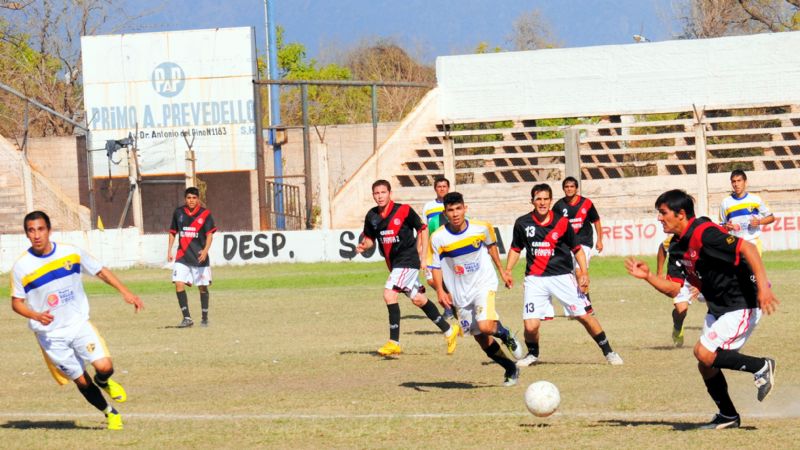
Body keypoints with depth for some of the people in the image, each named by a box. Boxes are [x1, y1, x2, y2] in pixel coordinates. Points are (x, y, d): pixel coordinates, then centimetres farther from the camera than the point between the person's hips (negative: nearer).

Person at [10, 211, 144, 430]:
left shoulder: (71, 253, -6)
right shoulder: (21, 267, -10)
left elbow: (101, 272, 5)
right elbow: (16, 302, -3)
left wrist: (125, 292, -6)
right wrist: (36, 316, -22)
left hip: (79, 324, 1)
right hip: (51, 335, -1)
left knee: (104, 366, -18)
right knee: (82, 381, 1)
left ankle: (104, 382, 19)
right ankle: (110, 413, 26)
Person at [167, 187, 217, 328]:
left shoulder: (205, 214, -3)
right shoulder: (178, 213, 6)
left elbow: (209, 234, -8)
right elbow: (173, 232, 16)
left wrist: (206, 250, -24)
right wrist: (169, 250, 9)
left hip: (200, 256, -2)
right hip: (182, 257, 2)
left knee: (203, 287, 5)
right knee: (179, 285, -13)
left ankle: (205, 318, 20)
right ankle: (187, 318, -9)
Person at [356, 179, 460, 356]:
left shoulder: (404, 211, -12)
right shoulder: (372, 216, 3)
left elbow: (422, 229, -2)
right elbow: (370, 238, 14)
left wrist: (423, 257, -3)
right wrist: (363, 245, -10)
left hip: (408, 260, -7)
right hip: (394, 263, 7)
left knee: (389, 293, -20)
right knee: (418, 299, 13)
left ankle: (394, 342, -17)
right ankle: (449, 330, 28)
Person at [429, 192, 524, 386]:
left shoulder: (482, 228, -9)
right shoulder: (438, 238, -12)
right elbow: (436, 266, -2)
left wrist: (502, 271, 19)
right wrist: (440, 291, -16)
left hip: (484, 285, -2)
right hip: (460, 295, 2)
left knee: (485, 326, -27)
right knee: (482, 340, 7)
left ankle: (506, 335, 7)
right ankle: (511, 369, 26)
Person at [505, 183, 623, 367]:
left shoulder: (562, 223, -3)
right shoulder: (522, 223, 0)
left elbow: (577, 249, 6)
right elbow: (515, 249, 14)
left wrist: (584, 272, -6)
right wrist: (508, 270, 2)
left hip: (562, 276, 0)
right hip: (535, 279, 0)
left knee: (585, 316, -4)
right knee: (531, 326, -10)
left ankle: (608, 352, 15)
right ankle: (532, 353, 22)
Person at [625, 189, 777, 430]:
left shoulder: (703, 233, -21)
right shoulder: (678, 248, 8)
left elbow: (747, 248, -28)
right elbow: (673, 289, 7)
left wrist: (763, 286, -35)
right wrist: (647, 276, -9)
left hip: (743, 304, -10)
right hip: (718, 308, 10)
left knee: (704, 353, -18)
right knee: (706, 366, 11)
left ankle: (760, 367, -2)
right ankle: (728, 416, 26)